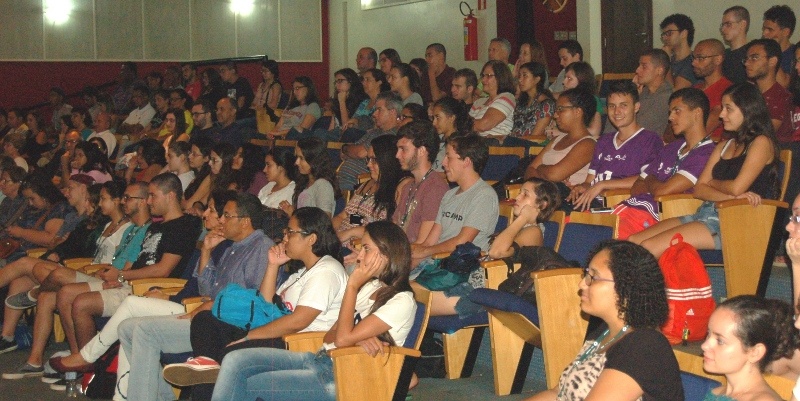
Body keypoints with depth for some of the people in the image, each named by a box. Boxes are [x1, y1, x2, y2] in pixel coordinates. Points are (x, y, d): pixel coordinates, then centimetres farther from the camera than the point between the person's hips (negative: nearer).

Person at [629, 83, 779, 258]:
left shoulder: (761, 143, -1)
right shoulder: (723, 146, 23)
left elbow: (737, 187, -14)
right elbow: (699, 190, 12)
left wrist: (713, 183, 8)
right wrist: (729, 196, -9)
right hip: (706, 213, 9)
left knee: (649, 247, -24)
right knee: (632, 242, -10)